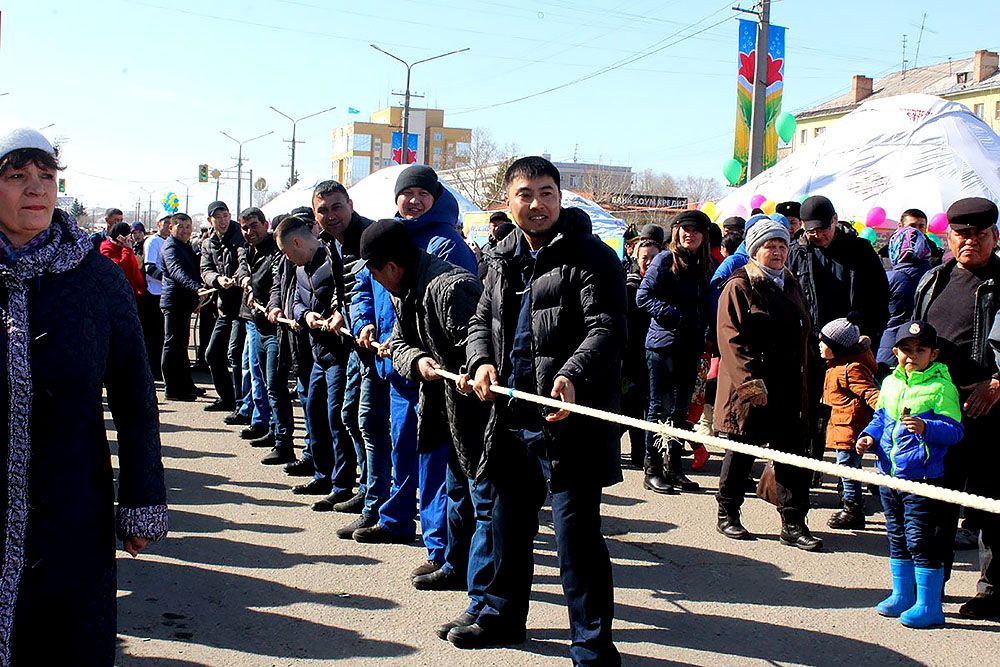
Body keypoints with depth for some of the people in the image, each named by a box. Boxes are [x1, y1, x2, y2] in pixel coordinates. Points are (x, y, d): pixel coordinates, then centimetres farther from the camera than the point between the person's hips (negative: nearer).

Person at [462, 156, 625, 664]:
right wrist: (481, 360, -3)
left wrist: (571, 375, -35)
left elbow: (606, 330, -18)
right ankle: (503, 613, 39)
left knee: (575, 530, -6)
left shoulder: (592, 257, -8)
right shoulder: (504, 261, 14)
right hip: (512, 417, 8)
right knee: (509, 520, 20)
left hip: (570, 420, -7)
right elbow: (482, 320, 20)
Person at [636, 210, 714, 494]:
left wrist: (702, 327, 0)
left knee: (681, 409, 10)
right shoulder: (665, 260, -5)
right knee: (660, 407, -1)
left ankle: (674, 468, 18)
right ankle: (652, 469, 5)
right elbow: (643, 297, -10)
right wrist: (675, 316, -19)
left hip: (691, 346, 6)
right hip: (663, 343, -6)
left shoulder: (705, 265, 12)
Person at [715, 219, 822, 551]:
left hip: (789, 388, 6)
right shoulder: (739, 286, -6)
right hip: (749, 387, -6)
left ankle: (793, 523, 10)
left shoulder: (791, 285, 16)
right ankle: (727, 514, 22)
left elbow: (803, 335, 23)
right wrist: (751, 382, -20)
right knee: (741, 452, 6)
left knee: (792, 454, 4)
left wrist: (802, 380, 15)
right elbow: (732, 340, -13)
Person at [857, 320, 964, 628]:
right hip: (889, 475, 7)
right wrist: (870, 435, 3)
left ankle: (929, 606, 6)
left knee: (921, 541, -4)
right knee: (897, 539, 18)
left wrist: (926, 427, -30)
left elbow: (954, 430, -14)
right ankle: (901, 595, 32)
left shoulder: (941, 386, -10)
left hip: (922, 477, -7)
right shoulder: (890, 383, 10)